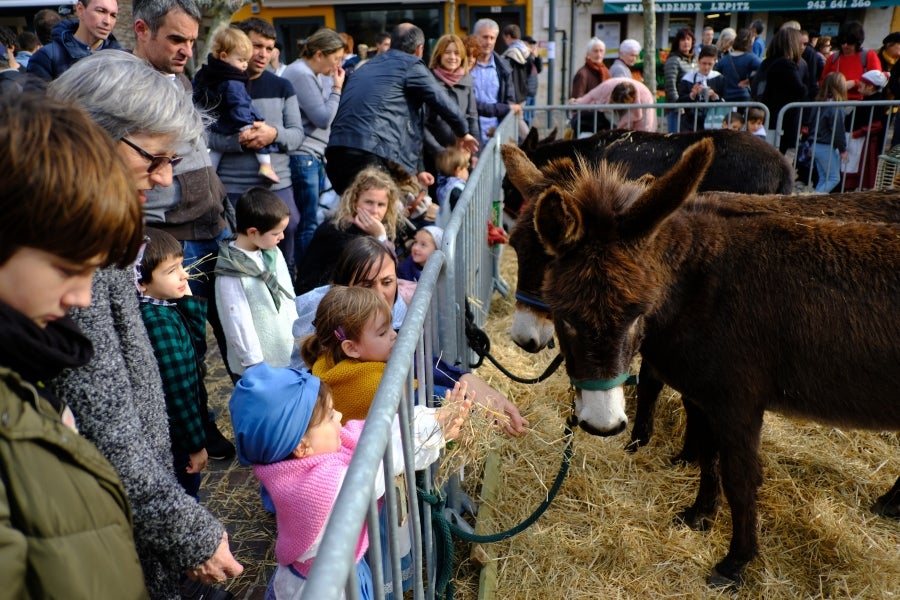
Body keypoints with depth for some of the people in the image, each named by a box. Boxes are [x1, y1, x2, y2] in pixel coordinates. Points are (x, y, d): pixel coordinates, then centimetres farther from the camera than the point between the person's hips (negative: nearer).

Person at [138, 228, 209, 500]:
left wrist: (189, 302, -4)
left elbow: (197, 348, 7)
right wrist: (196, 445, -17)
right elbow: (177, 392, -25)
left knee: (188, 489, 25)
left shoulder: (167, 310, -3)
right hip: (174, 438, -8)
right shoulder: (159, 322, -28)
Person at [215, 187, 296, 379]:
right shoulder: (231, 273, -19)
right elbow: (238, 322, -16)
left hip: (290, 353, 6)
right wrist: (255, 363, -13)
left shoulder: (274, 254, 2)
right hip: (260, 363, -6)